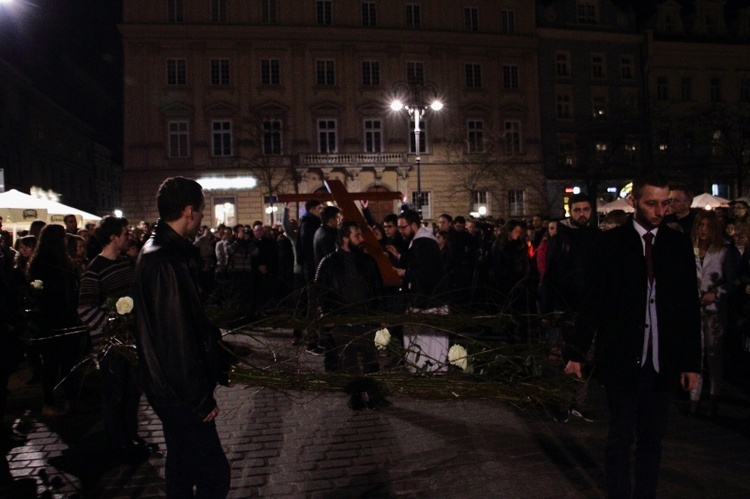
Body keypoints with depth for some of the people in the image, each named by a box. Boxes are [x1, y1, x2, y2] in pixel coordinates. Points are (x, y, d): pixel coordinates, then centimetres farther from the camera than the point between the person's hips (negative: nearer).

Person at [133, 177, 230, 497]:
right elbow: (176, 336, -26)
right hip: (180, 392, -11)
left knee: (182, 464, 24)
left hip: (170, 387, 11)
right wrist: (201, 398, -19)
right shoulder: (167, 262, -25)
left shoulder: (157, 251, 9)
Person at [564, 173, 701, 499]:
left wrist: (691, 361, 4)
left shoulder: (679, 244, 4)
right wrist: (577, 352, -5)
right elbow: (594, 300, -5)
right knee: (620, 438, 8)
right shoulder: (611, 243, -4)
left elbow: (690, 307, 5)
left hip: (664, 362, 3)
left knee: (652, 439, 14)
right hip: (622, 359, -3)